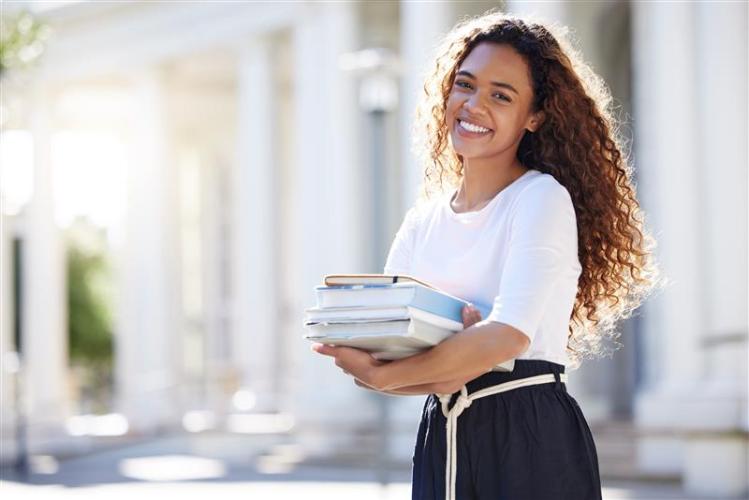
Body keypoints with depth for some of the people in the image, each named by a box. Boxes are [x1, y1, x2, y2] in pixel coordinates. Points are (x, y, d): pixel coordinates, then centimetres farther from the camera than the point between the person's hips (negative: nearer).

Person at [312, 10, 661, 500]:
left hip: (533, 443, -5)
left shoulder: (543, 198, -7)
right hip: (442, 439, 5)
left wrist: (381, 375, -17)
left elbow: (511, 332, -21)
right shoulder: (422, 222, 11)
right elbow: (370, 353, 4)